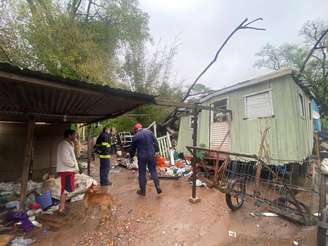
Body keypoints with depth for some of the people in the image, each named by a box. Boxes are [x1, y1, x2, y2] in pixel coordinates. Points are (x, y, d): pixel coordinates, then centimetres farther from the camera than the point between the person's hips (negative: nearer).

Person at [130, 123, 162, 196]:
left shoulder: (136, 136, -4)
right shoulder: (149, 132, 3)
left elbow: (133, 148, 5)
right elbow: (155, 142, 5)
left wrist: (131, 156, 19)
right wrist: (156, 151, 11)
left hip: (142, 156, -2)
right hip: (151, 155, 3)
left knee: (142, 173, 9)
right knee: (153, 171, 14)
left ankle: (143, 191, 20)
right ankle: (157, 186, 7)